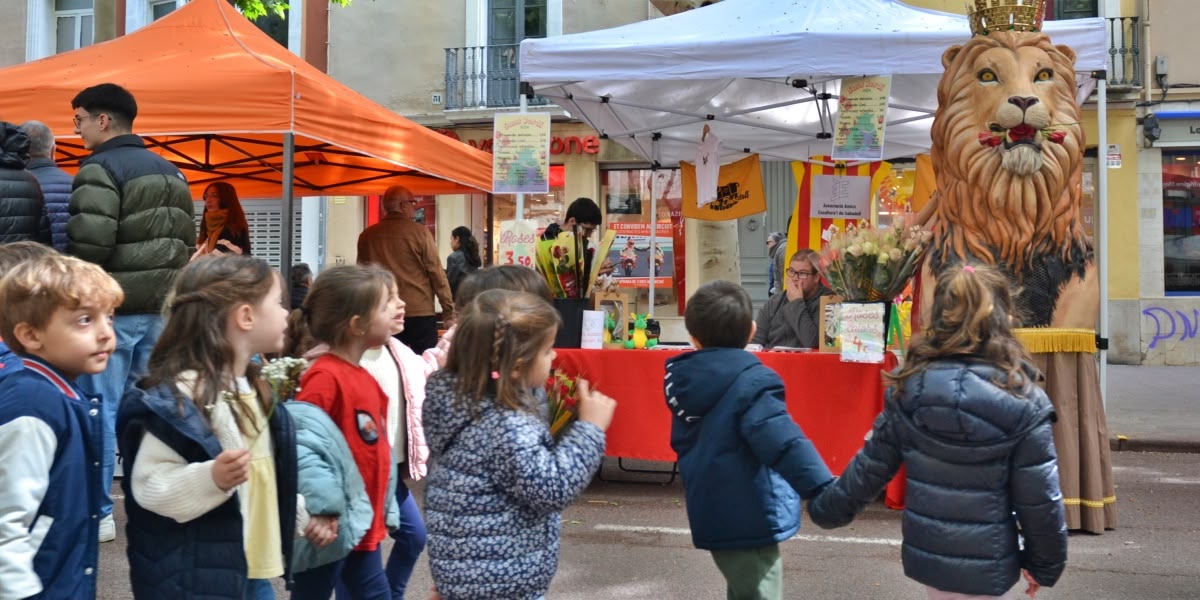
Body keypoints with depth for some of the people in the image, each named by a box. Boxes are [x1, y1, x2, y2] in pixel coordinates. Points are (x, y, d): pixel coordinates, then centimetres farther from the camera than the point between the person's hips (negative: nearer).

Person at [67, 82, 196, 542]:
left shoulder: (100, 168, -9)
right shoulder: (171, 172, 16)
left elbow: (90, 243, -19)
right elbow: (187, 241, 17)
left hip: (111, 306, -7)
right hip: (161, 305, 8)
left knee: (99, 407, -1)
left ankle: (98, 513, 3)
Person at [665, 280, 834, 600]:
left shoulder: (684, 380, 6)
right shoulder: (751, 382, -19)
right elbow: (782, 440, -32)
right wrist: (822, 490, -38)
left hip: (713, 514, 8)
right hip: (749, 518, -8)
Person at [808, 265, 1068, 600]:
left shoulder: (910, 389, -7)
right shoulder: (1022, 399, -15)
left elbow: (869, 468, 1)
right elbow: (1039, 497, -10)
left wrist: (826, 509, 17)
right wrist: (1045, 564, 6)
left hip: (925, 555, 3)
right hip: (987, 566, -3)